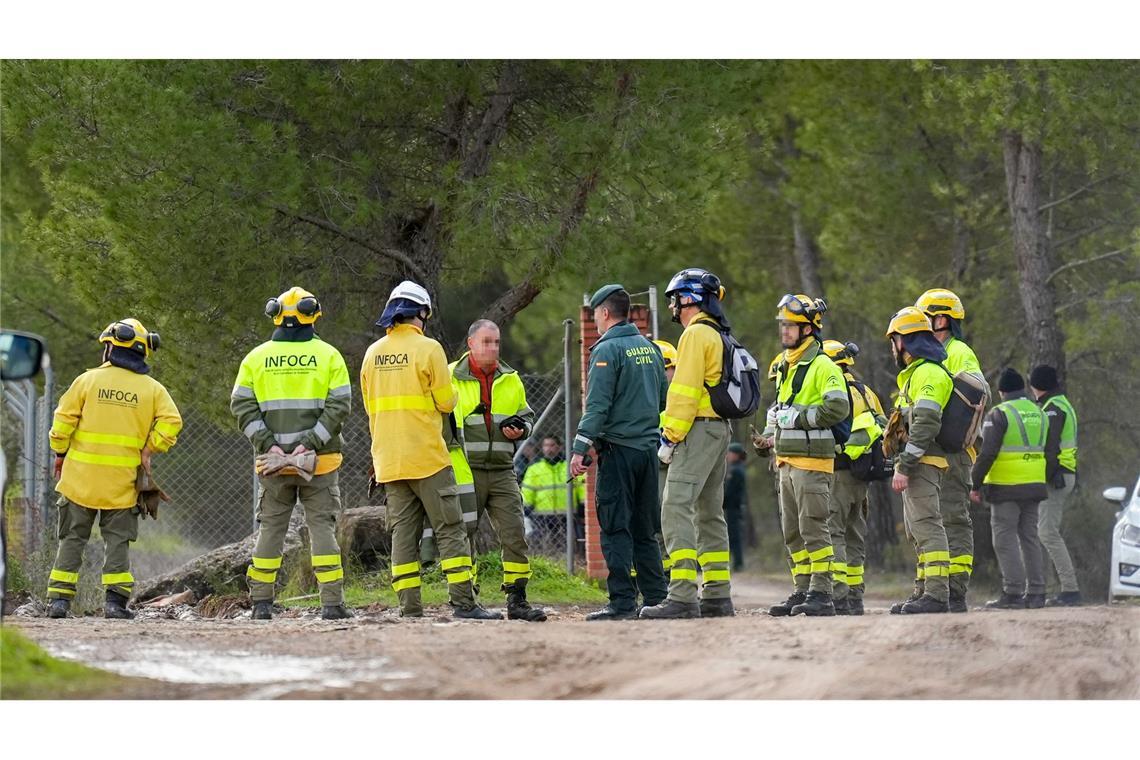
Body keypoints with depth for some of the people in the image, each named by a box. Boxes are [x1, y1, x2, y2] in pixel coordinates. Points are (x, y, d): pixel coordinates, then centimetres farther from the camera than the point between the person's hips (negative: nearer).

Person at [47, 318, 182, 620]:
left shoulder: (88, 380, -2)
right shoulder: (152, 389, 2)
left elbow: (63, 421, -3)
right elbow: (170, 421, -9)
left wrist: (60, 454, 11)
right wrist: (149, 449, 1)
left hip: (80, 475, 0)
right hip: (122, 482, 0)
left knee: (73, 538, 8)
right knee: (117, 540, 7)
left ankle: (59, 598, 4)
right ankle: (115, 599, -3)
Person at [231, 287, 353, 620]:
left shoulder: (256, 358, 5)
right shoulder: (328, 356, 0)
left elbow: (242, 405, -2)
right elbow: (339, 406, -8)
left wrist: (267, 443, -7)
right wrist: (309, 442, -12)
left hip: (272, 460, 2)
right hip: (320, 460, -1)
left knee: (271, 527, 9)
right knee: (322, 526, 1)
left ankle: (261, 602, 8)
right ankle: (332, 602, -4)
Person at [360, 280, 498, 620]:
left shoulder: (373, 353, 9)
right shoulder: (428, 349, -8)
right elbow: (446, 401, -6)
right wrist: (452, 396, 16)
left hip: (388, 460, 5)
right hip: (426, 456, -5)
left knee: (403, 531, 6)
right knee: (450, 530, -2)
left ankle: (409, 606, 1)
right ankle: (463, 602, -8)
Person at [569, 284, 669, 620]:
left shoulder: (608, 350, -8)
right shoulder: (649, 348, 14)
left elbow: (597, 405, -15)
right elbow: (663, 399, 17)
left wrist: (580, 448, -15)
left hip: (618, 449, -7)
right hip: (648, 447, 7)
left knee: (615, 529, -5)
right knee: (645, 530, 12)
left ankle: (623, 602, -10)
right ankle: (655, 598, 11)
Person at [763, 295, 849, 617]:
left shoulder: (822, 366, -10)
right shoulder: (783, 366, 18)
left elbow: (838, 408, -21)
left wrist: (798, 418, -18)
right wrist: (771, 433, 13)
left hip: (812, 461, -9)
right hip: (787, 462, 9)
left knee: (813, 528, -10)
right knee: (792, 532, 11)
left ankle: (822, 594, -9)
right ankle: (802, 591, 16)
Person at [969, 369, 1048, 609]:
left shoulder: (999, 414, -9)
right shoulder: (1039, 414, 13)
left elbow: (987, 453, -15)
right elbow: (1045, 451, 19)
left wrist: (975, 483, -8)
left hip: (1005, 488, -7)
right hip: (1034, 486, 7)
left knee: (1005, 539, -5)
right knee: (1030, 537, 11)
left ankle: (1012, 593, -11)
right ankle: (1036, 593, 9)